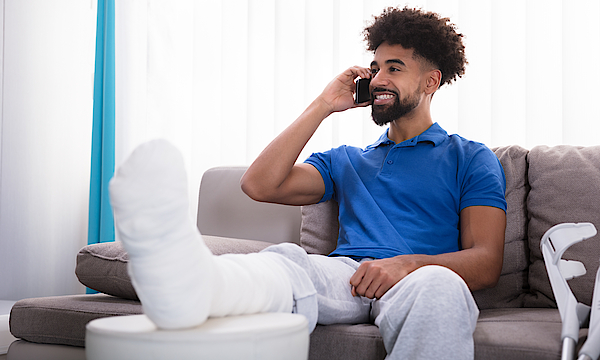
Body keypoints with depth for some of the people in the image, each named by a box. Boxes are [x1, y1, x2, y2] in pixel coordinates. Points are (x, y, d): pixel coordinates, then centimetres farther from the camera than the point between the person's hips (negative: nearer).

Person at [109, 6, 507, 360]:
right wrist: (323, 106, 17)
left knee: (439, 285, -41)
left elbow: (486, 263, 5)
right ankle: (187, 279, -67)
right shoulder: (346, 160, 32)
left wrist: (408, 263, -16)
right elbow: (260, 185, 15)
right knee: (285, 257, -34)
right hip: (343, 274, 2)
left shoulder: (470, 159, 20)